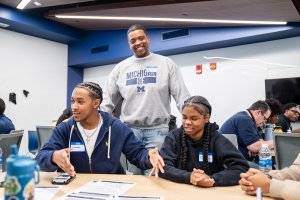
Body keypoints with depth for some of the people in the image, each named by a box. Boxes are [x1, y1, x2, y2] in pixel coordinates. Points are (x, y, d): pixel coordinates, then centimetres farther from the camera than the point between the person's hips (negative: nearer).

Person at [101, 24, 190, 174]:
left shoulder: (166, 64, 3)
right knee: (134, 176, 10)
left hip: (157, 129, -2)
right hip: (129, 129, 2)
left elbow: (182, 96, 0)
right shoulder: (120, 68, 8)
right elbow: (108, 101, 9)